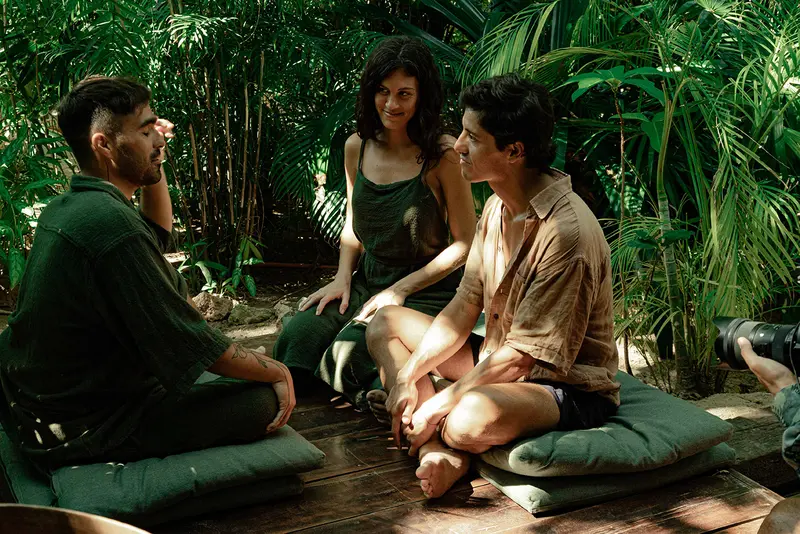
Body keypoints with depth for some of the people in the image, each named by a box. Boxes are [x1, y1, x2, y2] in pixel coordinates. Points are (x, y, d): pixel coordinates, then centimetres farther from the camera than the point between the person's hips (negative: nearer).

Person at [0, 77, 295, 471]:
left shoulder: (64, 207, 3)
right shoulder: (111, 223, -28)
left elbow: (159, 233, 24)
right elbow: (194, 344, -23)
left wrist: (153, 158, 10)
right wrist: (276, 370, -8)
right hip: (79, 432, -10)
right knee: (266, 400, -14)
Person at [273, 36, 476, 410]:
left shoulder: (443, 156, -13)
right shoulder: (357, 148, 4)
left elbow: (465, 243, -10)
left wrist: (400, 290, -12)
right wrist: (342, 277, 1)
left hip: (426, 290, -5)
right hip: (367, 280, 5)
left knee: (347, 351, -25)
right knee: (296, 336, -19)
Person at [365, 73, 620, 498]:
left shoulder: (566, 232, -28)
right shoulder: (498, 207, 1)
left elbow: (523, 355, -26)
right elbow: (464, 309, 4)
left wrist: (437, 406, -20)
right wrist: (408, 377, -5)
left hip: (570, 388, -9)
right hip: (501, 361, 10)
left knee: (475, 416, -42)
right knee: (385, 322, 6)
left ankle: (440, 440, -4)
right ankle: (437, 451, -13)